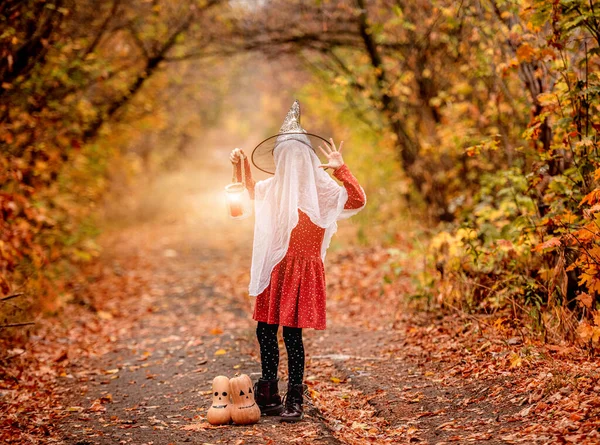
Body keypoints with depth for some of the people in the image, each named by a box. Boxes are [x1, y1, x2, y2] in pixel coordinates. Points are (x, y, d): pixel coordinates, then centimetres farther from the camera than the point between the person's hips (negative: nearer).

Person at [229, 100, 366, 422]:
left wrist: (340, 168, -25)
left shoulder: (320, 190, -7)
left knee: (292, 332, -6)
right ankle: (269, 397, 19)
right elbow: (250, 190, 35)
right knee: (265, 331, 7)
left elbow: (358, 200, -21)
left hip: (301, 269, -6)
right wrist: (241, 164, 21)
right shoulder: (273, 188, 12)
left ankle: (294, 401, 5)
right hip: (274, 270, 7)